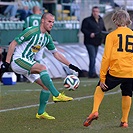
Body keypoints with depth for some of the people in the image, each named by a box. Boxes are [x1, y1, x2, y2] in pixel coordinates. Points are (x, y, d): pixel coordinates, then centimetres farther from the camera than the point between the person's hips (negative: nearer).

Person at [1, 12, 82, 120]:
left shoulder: (47, 37, 7)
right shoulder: (31, 32, -17)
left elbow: (56, 53, 17)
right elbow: (13, 44, -15)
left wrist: (70, 65, 12)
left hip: (29, 63, 9)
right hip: (18, 60, -9)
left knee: (46, 85, 0)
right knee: (42, 67, -30)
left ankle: (41, 113, 11)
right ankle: (57, 95, -30)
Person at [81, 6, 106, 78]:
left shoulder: (101, 20, 13)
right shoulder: (87, 20, -7)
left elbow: (104, 29, 22)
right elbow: (83, 29, -10)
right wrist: (89, 34, -23)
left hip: (97, 42, 7)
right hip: (89, 42, -7)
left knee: (93, 57, 12)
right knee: (92, 57, -14)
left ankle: (91, 73, 20)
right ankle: (92, 73, -15)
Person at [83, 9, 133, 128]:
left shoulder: (112, 36, 2)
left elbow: (106, 58, -3)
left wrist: (102, 77, 0)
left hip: (116, 71, -2)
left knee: (100, 88, 21)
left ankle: (95, 111, 5)